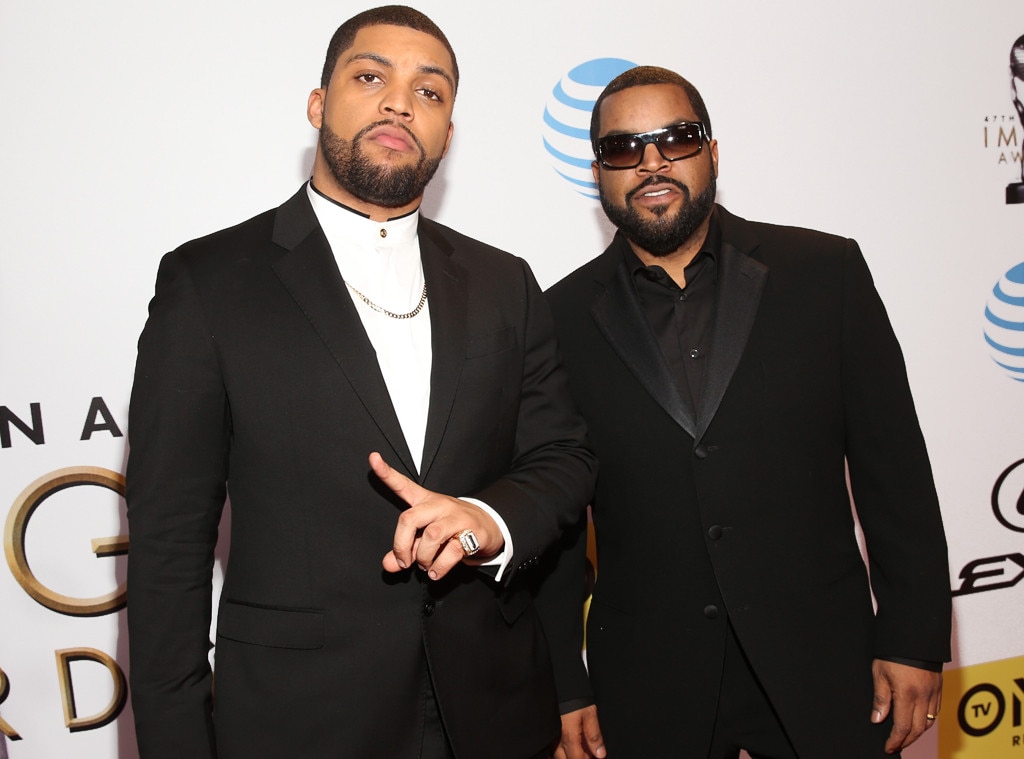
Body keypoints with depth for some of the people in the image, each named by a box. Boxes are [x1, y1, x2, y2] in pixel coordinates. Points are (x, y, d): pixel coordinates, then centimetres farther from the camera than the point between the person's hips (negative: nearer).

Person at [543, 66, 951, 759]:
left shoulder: (824, 271, -1)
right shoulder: (563, 317, -2)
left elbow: (894, 466, 0)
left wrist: (915, 641, -2)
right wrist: (564, 688, 2)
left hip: (822, 673, 0)